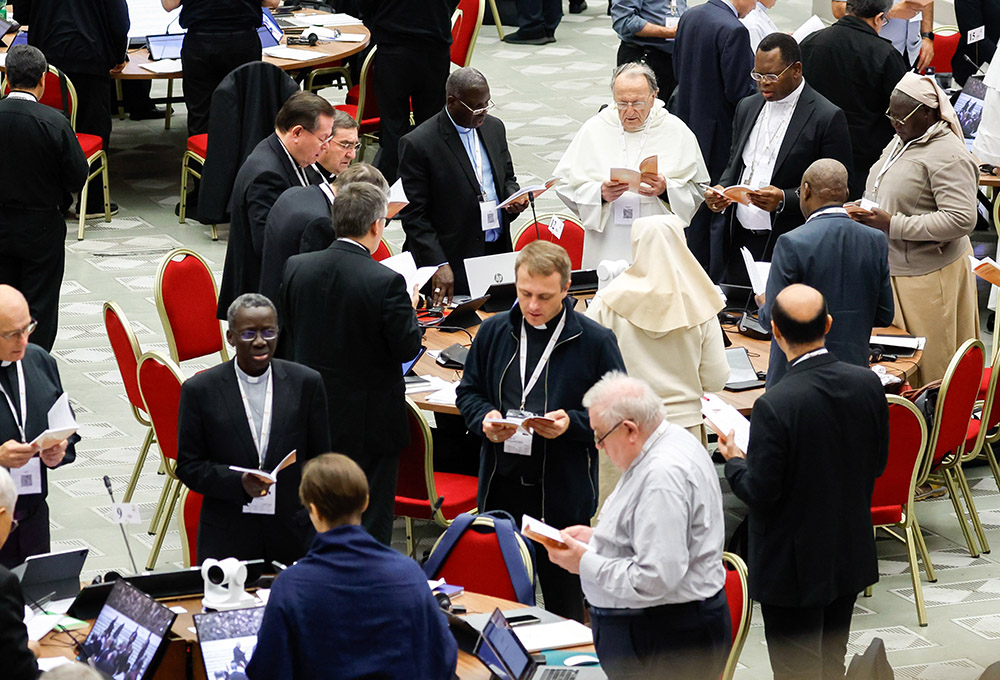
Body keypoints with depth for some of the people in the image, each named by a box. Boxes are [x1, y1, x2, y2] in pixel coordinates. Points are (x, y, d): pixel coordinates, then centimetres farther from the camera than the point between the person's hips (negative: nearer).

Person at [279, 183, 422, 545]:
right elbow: (406, 347, -14)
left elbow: (286, 333, 3)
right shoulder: (386, 283, -23)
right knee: (371, 521, 6)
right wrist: (408, 309, 3)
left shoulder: (296, 268, -6)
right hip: (370, 419, -5)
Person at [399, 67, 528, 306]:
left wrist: (515, 197, -2)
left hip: (498, 250, 6)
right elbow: (414, 216, -11)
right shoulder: (418, 144, -11)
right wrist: (438, 265, -19)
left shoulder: (494, 128, 9)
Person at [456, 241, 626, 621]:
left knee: (563, 597, 5)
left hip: (562, 493, -4)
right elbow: (469, 392, 15)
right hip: (501, 486, 4)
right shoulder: (494, 332, 6)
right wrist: (485, 420, -6)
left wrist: (571, 423, -20)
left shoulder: (595, 342, -6)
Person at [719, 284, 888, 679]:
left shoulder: (775, 406, -28)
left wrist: (734, 461, -3)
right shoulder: (868, 384, -9)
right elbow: (877, 464, 3)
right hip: (850, 556, 6)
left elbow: (761, 493, -22)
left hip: (794, 568, -6)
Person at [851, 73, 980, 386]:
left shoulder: (948, 155, -17)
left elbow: (961, 219, -25)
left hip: (927, 277, -9)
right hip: (891, 270, 9)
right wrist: (864, 213, 5)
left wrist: (893, 225, -24)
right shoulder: (900, 142, 13)